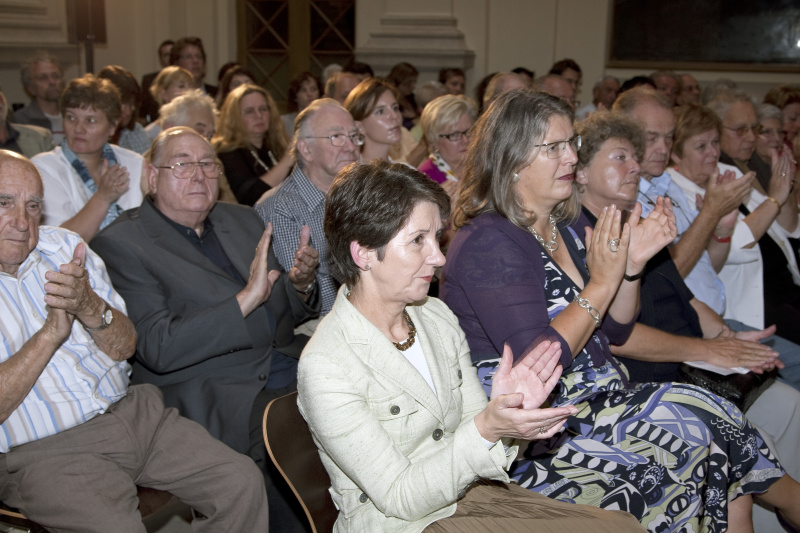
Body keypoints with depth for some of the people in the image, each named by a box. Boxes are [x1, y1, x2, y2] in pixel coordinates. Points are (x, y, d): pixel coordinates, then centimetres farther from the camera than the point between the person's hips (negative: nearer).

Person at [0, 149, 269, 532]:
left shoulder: (65, 246, 10)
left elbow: (124, 346, 7)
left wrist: (90, 306, -13)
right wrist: (51, 332, -19)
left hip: (130, 412, 5)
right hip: (45, 451, -4)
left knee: (242, 483, -9)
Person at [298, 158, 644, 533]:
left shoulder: (437, 316, 2)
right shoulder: (324, 368, -20)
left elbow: (476, 430, 6)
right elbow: (399, 498, -19)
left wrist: (508, 412, -16)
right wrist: (486, 429, -29)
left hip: (469, 495, 7)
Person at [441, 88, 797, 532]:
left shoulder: (570, 228, 8)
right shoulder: (487, 243, -17)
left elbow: (615, 332, 13)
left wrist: (632, 265, -3)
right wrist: (603, 281, -18)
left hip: (600, 402, 8)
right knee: (699, 430, -15)